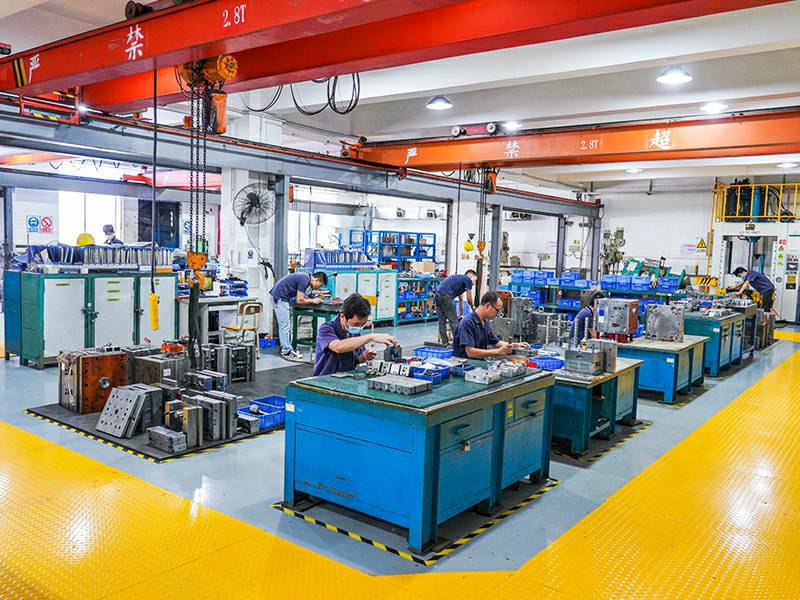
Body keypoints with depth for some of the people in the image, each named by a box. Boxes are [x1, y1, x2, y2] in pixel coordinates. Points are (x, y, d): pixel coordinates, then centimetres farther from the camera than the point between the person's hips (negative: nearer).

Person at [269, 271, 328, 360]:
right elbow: (300, 301, -17)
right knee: (285, 325, -6)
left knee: (284, 325, 15)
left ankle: (285, 348, 21)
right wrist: (312, 300, -6)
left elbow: (300, 296, 17)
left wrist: (312, 299, 5)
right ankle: (287, 352, -2)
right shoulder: (304, 280, -18)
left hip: (277, 296, 10)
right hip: (280, 297, -10)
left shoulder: (305, 277, 11)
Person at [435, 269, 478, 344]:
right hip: (445, 296, -9)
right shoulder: (468, 280, 7)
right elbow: (469, 299, 13)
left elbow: (461, 299, 40)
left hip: (437, 295, 9)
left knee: (442, 321, 13)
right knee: (454, 321, 0)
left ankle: (445, 343, 18)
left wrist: (461, 314, 46)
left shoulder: (460, 279, 31)